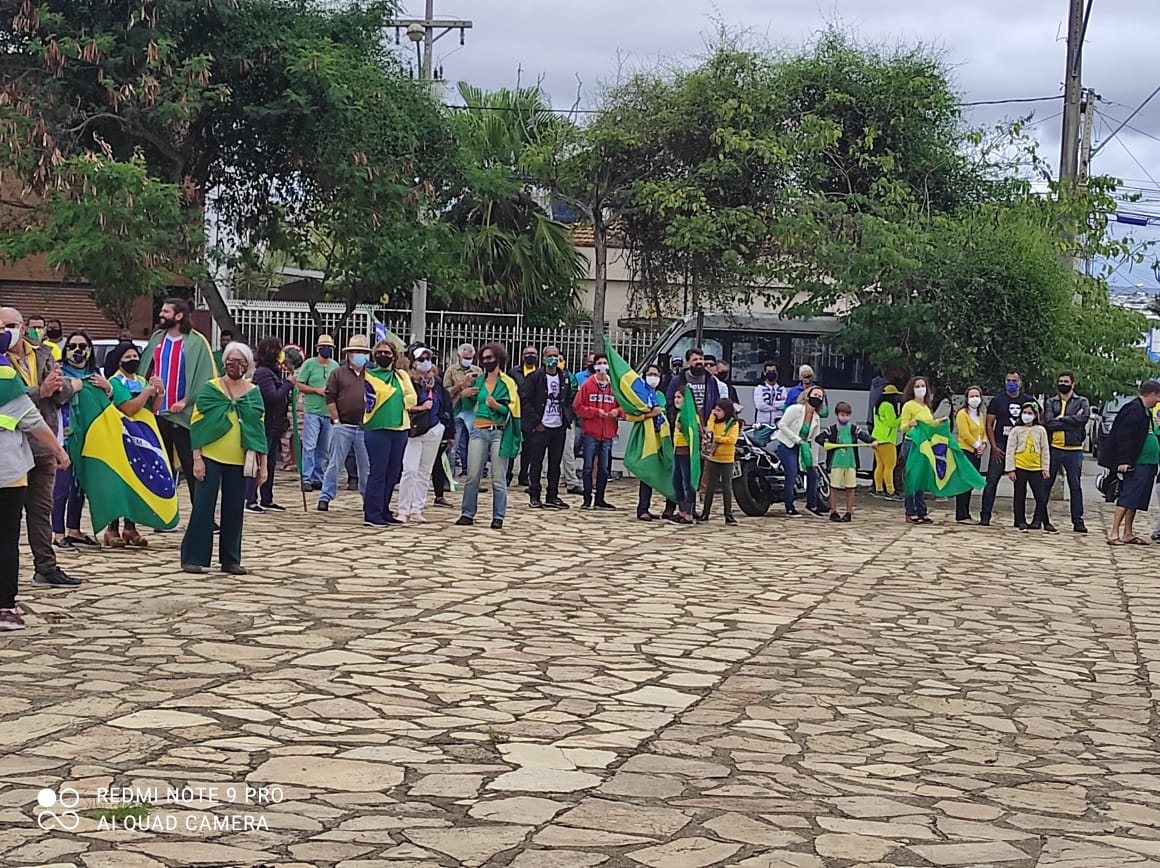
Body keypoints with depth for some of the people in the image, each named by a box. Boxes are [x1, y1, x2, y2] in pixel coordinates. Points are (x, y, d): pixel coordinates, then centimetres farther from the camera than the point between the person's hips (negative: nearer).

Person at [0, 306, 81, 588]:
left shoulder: (43, 354, 10)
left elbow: (65, 392, 4)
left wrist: (59, 385, -17)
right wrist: (41, 391, -24)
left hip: (44, 443, 5)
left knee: (41, 508, 12)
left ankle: (46, 567, 17)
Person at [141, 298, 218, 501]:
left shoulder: (196, 342, -8)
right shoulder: (157, 338, 12)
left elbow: (205, 376, -12)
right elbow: (147, 369, 20)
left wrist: (186, 401, -16)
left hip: (181, 415, -6)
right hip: (158, 412, 6)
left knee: (191, 467, -4)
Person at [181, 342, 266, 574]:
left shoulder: (253, 393, 8)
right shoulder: (210, 389, 0)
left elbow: (259, 428, 11)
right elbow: (196, 424, -2)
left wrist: (263, 461, 6)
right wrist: (197, 458, -8)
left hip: (239, 461, 3)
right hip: (210, 458, -3)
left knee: (234, 510, 7)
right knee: (203, 507, -3)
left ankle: (230, 559, 16)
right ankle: (193, 558, 2)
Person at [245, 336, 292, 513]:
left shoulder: (274, 371, 14)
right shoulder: (262, 372, -15)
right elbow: (273, 397, -23)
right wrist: (288, 384, -12)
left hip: (274, 426, 10)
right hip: (264, 425, -10)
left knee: (270, 463, 14)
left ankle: (267, 500, 21)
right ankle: (250, 500, 0)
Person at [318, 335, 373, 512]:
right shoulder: (338, 374, 4)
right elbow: (330, 398, 0)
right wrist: (336, 420, -5)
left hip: (364, 428, 2)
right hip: (342, 427, -2)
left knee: (367, 466, 8)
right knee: (335, 464, -1)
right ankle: (325, 497, 4)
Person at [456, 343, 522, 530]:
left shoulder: (508, 383, 2)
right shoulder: (478, 381, 15)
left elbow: (511, 410, -5)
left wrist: (496, 406, -21)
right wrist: (464, 394, 3)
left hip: (499, 432, -3)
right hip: (479, 431, 4)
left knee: (498, 478, -1)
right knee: (472, 476, 1)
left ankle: (498, 517, 4)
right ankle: (467, 514, 7)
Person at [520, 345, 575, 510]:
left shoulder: (565, 378, 11)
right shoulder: (534, 377, -4)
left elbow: (571, 400, 19)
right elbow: (525, 401, -7)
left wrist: (568, 417, 4)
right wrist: (536, 422, -11)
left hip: (559, 428, 5)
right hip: (540, 428, -5)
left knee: (555, 464, 9)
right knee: (536, 464, -1)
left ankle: (552, 496, 16)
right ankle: (534, 496, 6)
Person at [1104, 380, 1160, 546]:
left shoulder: (1147, 411, 17)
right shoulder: (1134, 409, -13)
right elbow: (1124, 437, -19)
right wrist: (1124, 461, -22)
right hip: (1136, 464, -10)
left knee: (1136, 500, 12)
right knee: (1127, 498, -10)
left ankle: (1127, 534, 17)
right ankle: (1114, 534, -10)